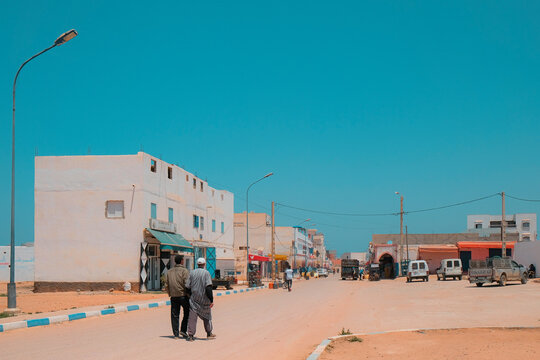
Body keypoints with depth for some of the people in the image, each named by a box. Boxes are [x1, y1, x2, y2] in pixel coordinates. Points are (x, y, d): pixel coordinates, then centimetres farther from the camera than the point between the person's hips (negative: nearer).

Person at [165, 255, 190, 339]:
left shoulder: (169, 272, 11)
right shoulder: (184, 271, -7)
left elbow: (166, 284, 10)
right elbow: (187, 283, -14)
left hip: (173, 296, 5)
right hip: (183, 295, -5)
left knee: (174, 315, 7)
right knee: (187, 313, 11)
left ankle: (176, 334, 5)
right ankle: (183, 330, 1)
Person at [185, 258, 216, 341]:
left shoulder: (192, 273, 3)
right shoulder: (206, 273, -7)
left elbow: (187, 286, 2)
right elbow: (208, 287, -15)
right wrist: (211, 300, -15)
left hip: (194, 298, 2)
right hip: (204, 299, -2)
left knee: (192, 316, 1)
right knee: (206, 315, 14)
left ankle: (190, 335, -6)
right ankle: (209, 334, 25)